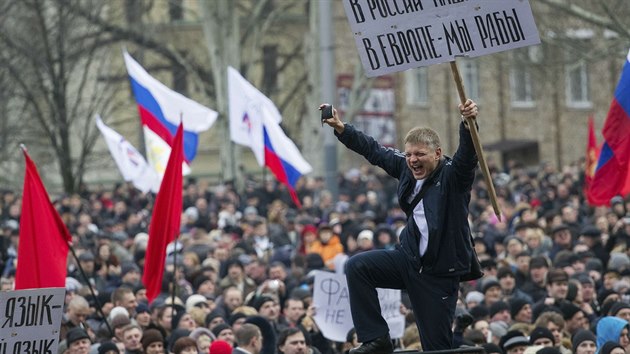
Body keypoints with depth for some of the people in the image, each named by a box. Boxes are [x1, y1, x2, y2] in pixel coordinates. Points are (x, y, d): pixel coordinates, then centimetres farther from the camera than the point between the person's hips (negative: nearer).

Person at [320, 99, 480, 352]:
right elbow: (373, 150, 15)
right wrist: (340, 128, 15)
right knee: (357, 266, -10)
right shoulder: (405, 168, 2)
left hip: (440, 272, -6)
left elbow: (467, 154, -36)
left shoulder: (452, 175, -16)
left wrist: (469, 124, -55)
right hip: (409, 259, 6)